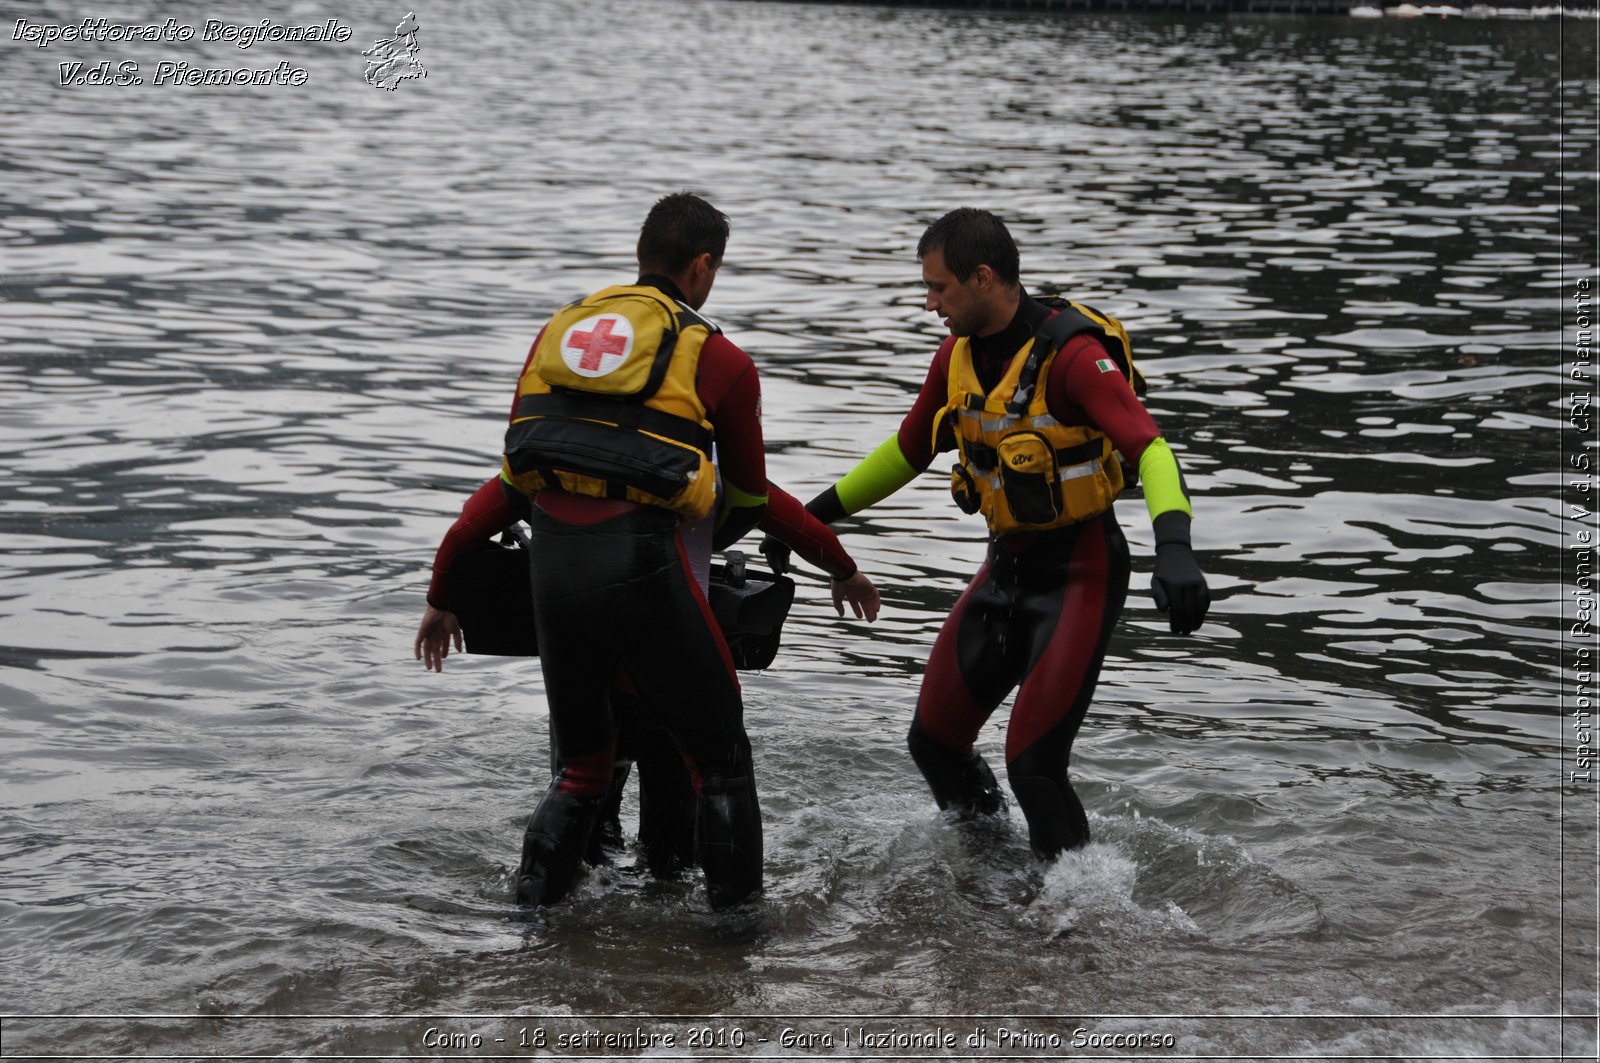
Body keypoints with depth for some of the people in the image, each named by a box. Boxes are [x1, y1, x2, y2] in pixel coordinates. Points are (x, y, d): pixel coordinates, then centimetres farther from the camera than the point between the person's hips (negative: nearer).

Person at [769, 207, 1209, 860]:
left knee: (1033, 764, -13)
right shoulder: (958, 355, 2)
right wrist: (814, 514, 20)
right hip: (1005, 570, 8)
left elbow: (1149, 447, -32)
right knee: (933, 745, 10)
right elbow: (908, 451, 18)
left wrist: (1174, 550, -48)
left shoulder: (1071, 354, -22)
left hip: (1079, 573, -8)